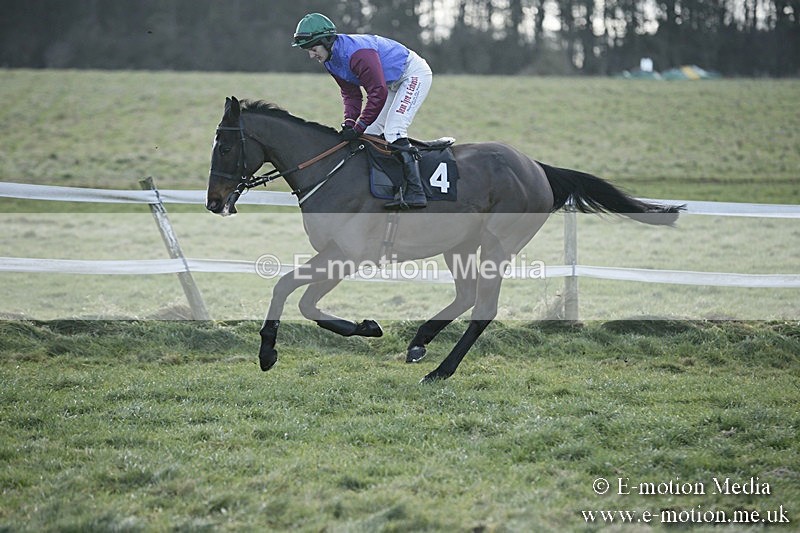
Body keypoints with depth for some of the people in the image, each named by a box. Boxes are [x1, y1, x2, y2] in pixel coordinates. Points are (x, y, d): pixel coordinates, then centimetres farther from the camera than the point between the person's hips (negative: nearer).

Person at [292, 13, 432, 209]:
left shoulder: (357, 53, -34)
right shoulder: (331, 60, -2)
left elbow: (378, 93, -33)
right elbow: (350, 93, 4)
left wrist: (358, 127, -28)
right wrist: (349, 122, -13)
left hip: (414, 74, -11)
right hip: (393, 83, 11)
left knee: (393, 130, -23)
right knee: (370, 134, 9)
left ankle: (414, 193, -27)